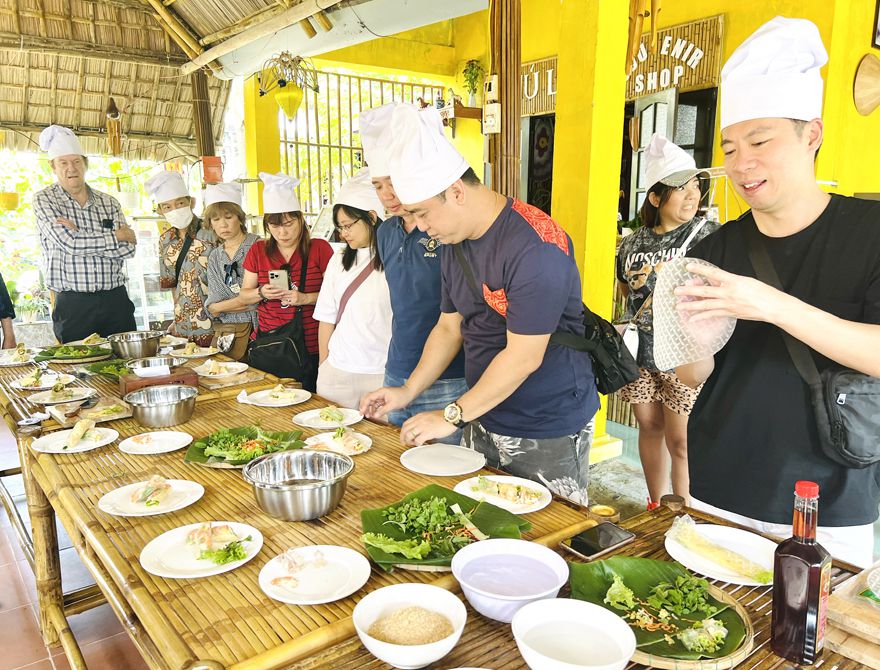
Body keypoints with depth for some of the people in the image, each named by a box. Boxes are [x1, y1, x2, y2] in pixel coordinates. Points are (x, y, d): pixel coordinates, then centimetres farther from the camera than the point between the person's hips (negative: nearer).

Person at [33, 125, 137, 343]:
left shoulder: (109, 202, 11)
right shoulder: (44, 200, 3)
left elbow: (128, 248, -2)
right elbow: (69, 243, -13)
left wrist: (80, 236, -10)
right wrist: (116, 236, -3)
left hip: (116, 302, 3)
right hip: (73, 306, -3)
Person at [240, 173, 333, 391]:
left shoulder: (319, 249, 0)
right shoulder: (258, 251, 9)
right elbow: (244, 295, 14)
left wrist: (306, 298, -17)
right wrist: (262, 293, -6)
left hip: (310, 349, -3)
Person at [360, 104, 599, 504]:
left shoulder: (534, 246, -23)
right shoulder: (454, 244, 5)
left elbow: (523, 356, -24)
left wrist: (452, 416, -16)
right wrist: (408, 391, 4)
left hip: (548, 433, -7)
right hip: (483, 421, 7)